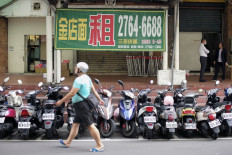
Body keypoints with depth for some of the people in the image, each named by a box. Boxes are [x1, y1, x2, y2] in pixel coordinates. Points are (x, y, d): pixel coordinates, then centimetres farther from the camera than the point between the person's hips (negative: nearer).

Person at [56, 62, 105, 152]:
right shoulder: (87, 78, 13)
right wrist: (99, 100, 22)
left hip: (81, 104, -11)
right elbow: (93, 90, 17)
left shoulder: (79, 79, -18)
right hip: (81, 105, 11)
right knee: (75, 124, 17)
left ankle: (100, 145, -4)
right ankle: (68, 142, 27)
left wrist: (61, 101, -15)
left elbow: (72, 93, -22)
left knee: (90, 126, -8)